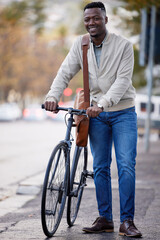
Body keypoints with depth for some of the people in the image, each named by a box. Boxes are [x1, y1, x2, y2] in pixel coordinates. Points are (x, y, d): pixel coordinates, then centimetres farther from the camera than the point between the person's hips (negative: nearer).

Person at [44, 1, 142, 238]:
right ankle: (105, 219, 14)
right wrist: (53, 96, -22)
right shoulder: (81, 45, 1)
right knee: (100, 167, 6)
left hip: (123, 113, -3)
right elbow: (65, 72, -4)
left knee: (126, 165, -10)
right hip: (97, 114, 4)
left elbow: (122, 80, -19)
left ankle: (127, 221, -6)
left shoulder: (123, 45, -10)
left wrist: (102, 103, -31)